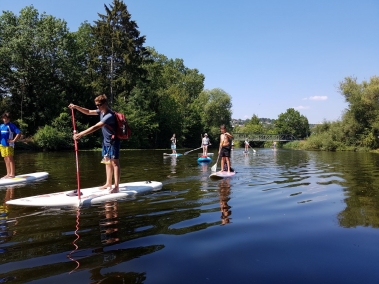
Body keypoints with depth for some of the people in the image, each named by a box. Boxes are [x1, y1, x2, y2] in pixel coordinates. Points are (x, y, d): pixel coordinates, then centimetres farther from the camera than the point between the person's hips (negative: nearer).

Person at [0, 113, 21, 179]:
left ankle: (12, 174, 0)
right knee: (6, 160, 10)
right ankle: (8, 174, 17)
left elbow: (19, 133, -14)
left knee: (10, 159, -4)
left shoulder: (11, 125, -5)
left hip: (9, 145, -7)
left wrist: (13, 140, -15)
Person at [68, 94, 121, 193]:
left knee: (114, 163, -7)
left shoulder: (110, 115, -26)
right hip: (106, 141, 10)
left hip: (113, 141, -9)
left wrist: (80, 134, -33)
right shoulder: (101, 111, 4)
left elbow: (95, 127, -32)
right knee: (107, 162, 13)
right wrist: (76, 107, 1)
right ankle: (108, 183, 23)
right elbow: (88, 112, 15)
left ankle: (116, 186, -5)